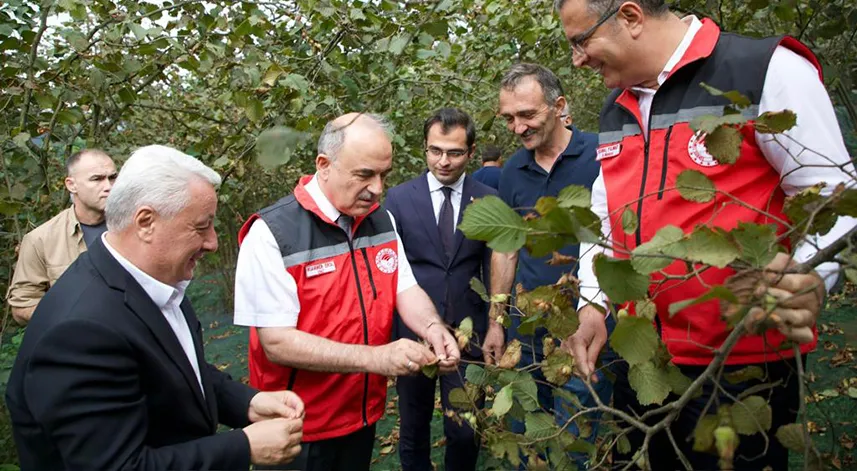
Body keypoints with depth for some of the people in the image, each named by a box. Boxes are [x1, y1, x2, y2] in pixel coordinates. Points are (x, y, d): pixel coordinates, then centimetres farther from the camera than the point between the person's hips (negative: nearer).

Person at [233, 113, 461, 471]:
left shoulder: (381, 220, 1)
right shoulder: (272, 233, -21)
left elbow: (406, 289, 3)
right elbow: (277, 342, -23)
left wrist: (433, 328, -19)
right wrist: (374, 358, -30)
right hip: (300, 428, -5)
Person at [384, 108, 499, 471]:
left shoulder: (489, 200, 0)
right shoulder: (398, 199, -2)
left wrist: (496, 326, -1)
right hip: (411, 332, 0)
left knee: (465, 432, 7)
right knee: (413, 430, 17)